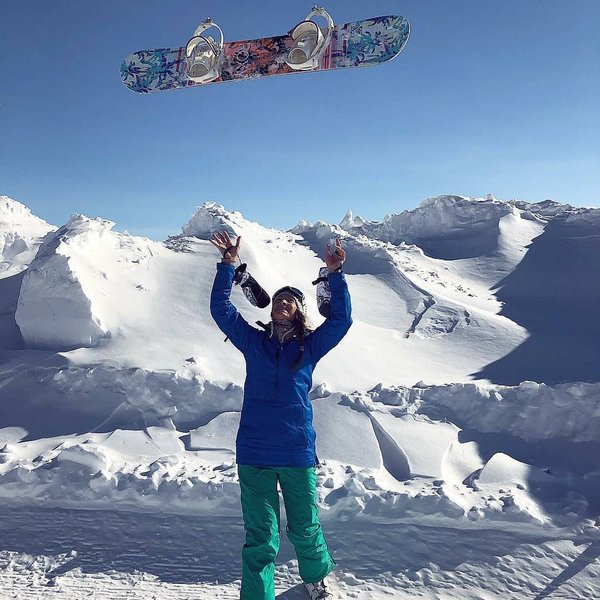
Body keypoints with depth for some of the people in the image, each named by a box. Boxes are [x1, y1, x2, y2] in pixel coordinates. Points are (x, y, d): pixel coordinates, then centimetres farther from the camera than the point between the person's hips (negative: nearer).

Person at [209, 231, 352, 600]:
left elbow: (341, 319, -6)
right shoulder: (254, 342, 5)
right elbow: (221, 309, 1)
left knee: (305, 527, 17)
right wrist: (228, 265, -5)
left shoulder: (310, 347, 4)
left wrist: (335, 275, -12)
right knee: (261, 537, 4)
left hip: (298, 453, 0)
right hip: (254, 455, 0)